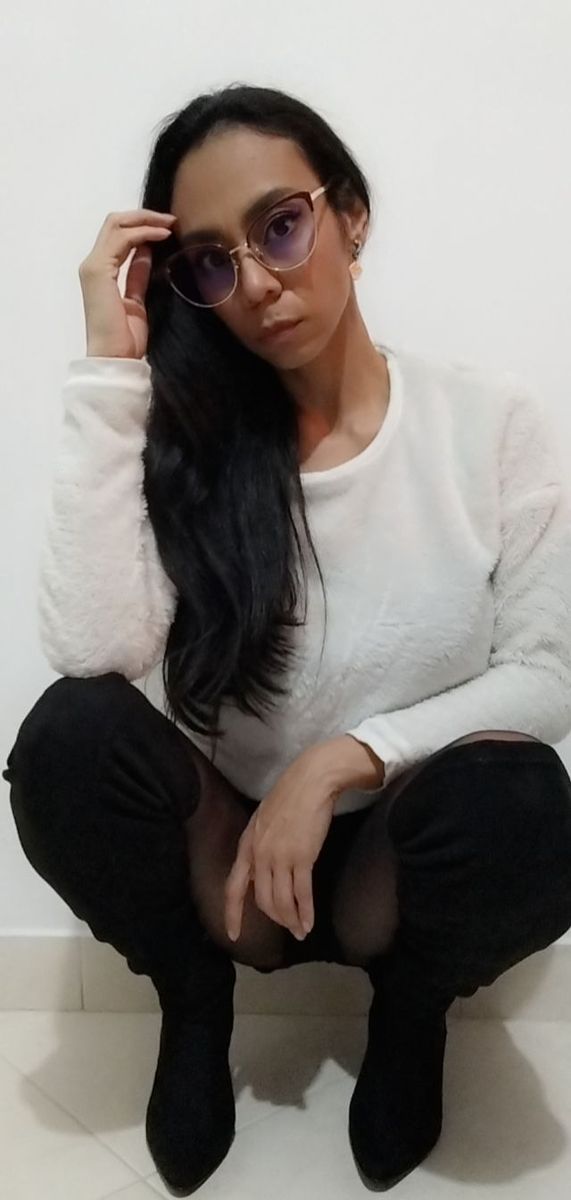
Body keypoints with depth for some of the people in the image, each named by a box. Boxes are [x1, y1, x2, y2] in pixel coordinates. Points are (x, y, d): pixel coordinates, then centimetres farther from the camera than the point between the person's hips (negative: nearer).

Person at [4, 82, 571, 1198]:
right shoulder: (186, 435, -8)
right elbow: (91, 648, -25)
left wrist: (342, 760, -22)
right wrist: (112, 370, -23)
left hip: (404, 857, 0)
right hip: (227, 842, 1)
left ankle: (411, 1006, 3)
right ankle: (195, 999, 3)